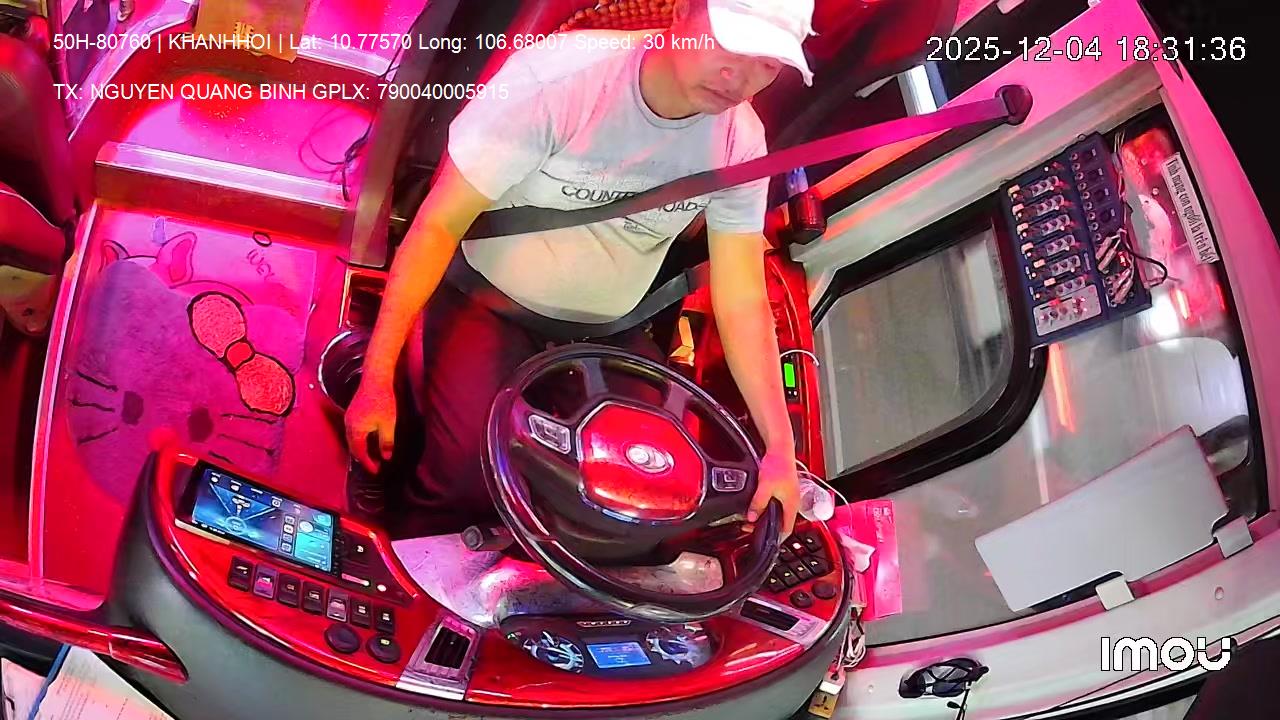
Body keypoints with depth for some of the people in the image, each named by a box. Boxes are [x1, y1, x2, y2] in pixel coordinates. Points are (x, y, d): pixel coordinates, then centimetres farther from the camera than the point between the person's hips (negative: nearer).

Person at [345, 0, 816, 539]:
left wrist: (781, 450, -15)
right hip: (492, 303, -4)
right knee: (467, 479, -25)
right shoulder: (559, 72, -27)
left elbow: (742, 301, -8)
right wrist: (377, 380, -23)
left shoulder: (740, 142, -13)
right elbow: (439, 224, -22)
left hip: (609, 332, 4)